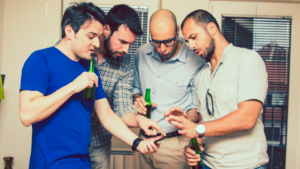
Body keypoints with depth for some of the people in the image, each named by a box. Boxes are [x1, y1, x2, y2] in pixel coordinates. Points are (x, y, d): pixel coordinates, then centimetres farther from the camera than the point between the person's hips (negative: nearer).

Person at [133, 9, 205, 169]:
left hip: (173, 144, -5)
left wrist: (186, 119, -27)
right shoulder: (141, 54, 0)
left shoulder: (196, 63, -15)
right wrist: (137, 98, -5)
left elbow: (196, 107, -7)